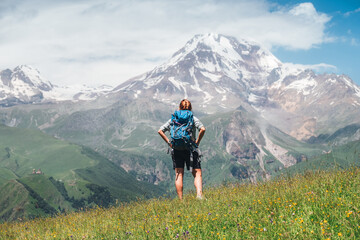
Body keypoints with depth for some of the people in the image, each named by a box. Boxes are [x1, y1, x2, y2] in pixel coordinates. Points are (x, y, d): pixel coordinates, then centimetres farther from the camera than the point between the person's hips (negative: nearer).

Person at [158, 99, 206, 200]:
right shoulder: (193, 118, 2)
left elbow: (160, 131, 5)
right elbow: (202, 129, -15)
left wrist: (169, 142, 5)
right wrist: (197, 141, -5)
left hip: (176, 149, 2)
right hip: (190, 149, -2)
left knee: (179, 174, 7)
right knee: (197, 173, 2)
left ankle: (180, 200, 7)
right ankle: (199, 194, -18)